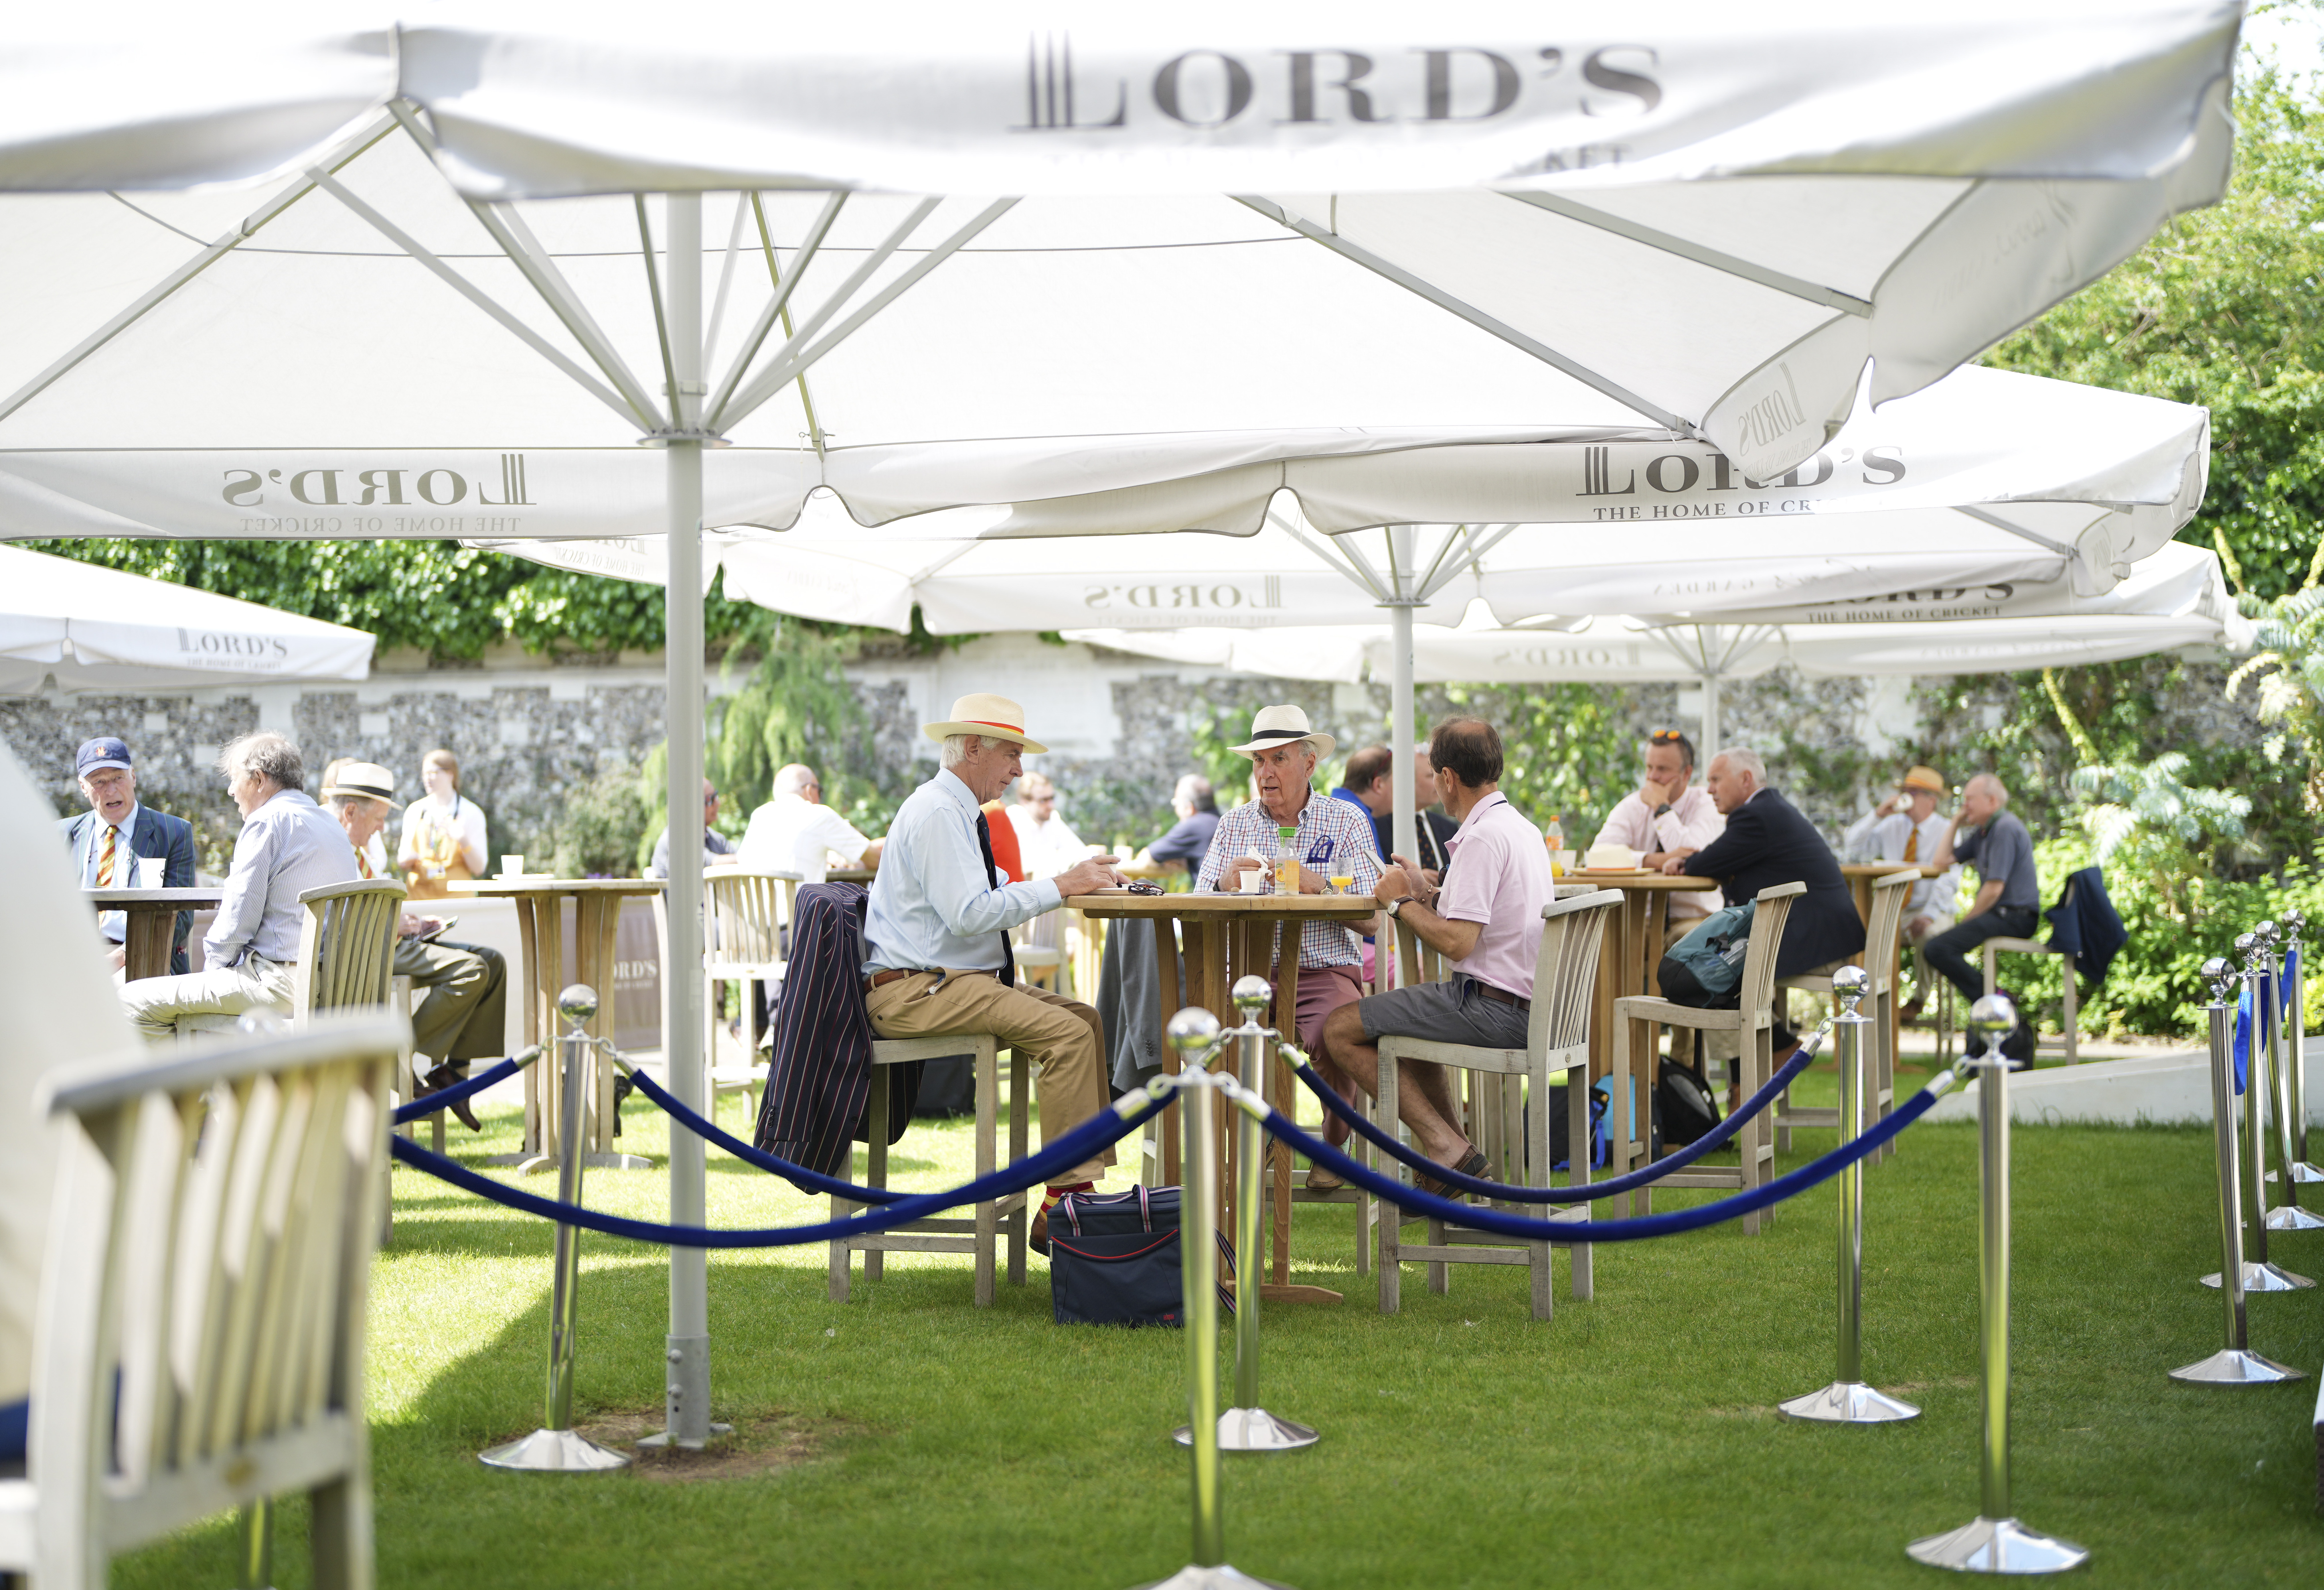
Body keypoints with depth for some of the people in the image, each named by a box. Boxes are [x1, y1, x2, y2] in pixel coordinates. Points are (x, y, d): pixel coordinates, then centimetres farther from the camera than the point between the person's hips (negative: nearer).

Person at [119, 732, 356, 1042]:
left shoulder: (268, 821, -9)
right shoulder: (332, 827, 19)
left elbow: (237, 921, -13)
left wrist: (214, 967, 5)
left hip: (281, 982, -10)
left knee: (135, 1002, -7)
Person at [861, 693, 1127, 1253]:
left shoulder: (961, 813, 19)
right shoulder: (936, 814, -15)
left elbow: (989, 896, 21)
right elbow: (970, 913, -23)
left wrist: (1075, 880, 8)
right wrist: (1059, 886, -18)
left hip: (955, 981, 11)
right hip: (911, 991, -11)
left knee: (1086, 1019, 1)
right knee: (1068, 1033, -23)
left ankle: (1086, 1187, -4)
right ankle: (1062, 1208, -23)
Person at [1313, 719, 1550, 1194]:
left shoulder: (1482, 838, -18)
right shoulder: (1523, 828, 14)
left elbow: (1457, 942, -24)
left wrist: (1401, 902, -10)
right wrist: (1429, 892, 19)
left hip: (1492, 1007, -10)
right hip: (1527, 1007, 10)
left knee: (1340, 1030, -5)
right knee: (1410, 1026, 36)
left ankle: (1447, 1149, -7)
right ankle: (1455, 1157, 24)